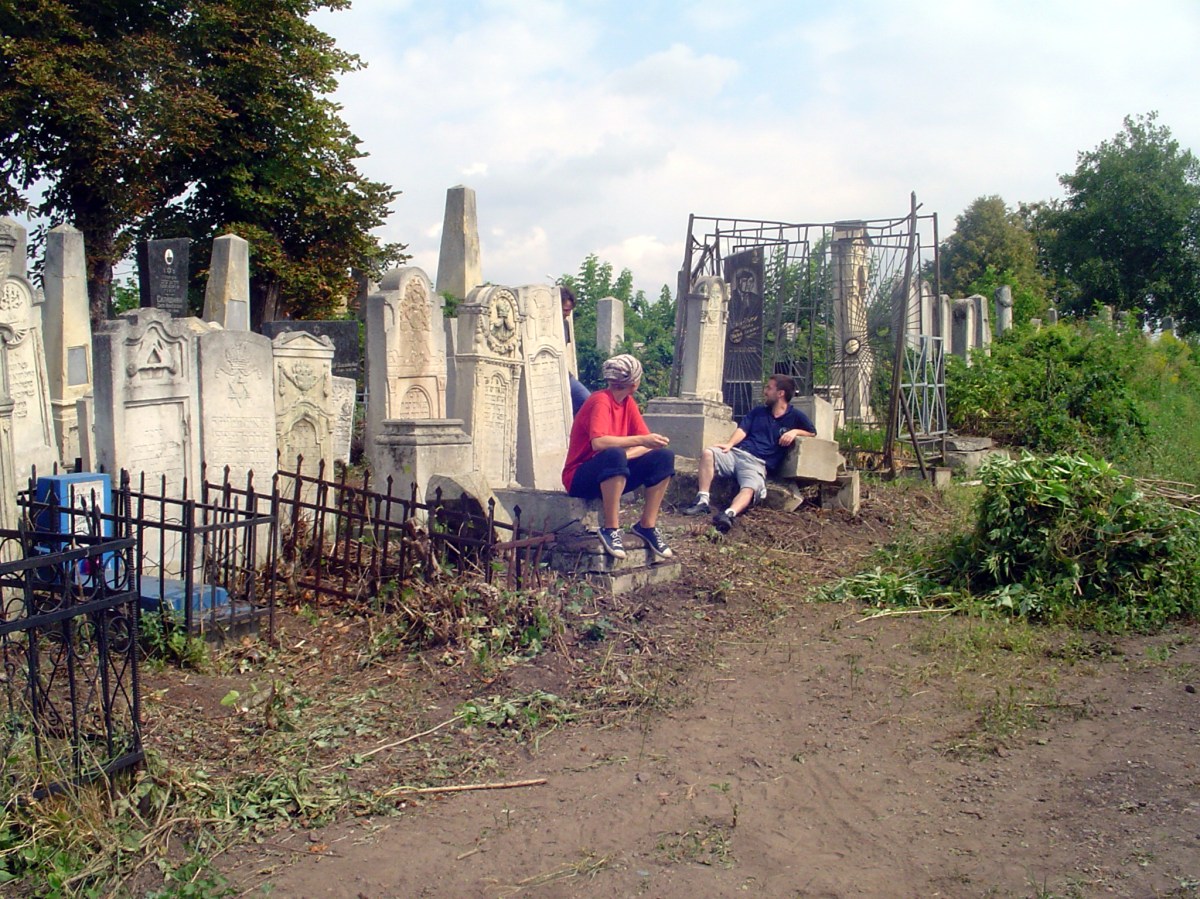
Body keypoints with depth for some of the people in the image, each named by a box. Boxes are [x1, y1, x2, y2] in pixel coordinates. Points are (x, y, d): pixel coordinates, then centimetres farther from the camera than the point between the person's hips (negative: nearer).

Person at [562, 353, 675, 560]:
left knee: (664, 456, -9)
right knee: (614, 455, -39)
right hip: (581, 479, -8)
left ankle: (647, 525, -6)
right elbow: (598, 443, -34)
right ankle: (611, 528, -29)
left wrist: (625, 455, -20)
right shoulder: (600, 401, -17)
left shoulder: (628, 403, 7)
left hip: (615, 476, 8)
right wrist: (640, 440, -35)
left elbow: (646, 442, -1)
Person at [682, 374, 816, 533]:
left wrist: (795, 432, -5)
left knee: (749, 490, -37)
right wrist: (730, 444, -9)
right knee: (708, 453, -27)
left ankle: (729, 514, -66)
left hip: (758, 464, -4)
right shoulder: (757, 411, 23)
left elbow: (813, 433, 15)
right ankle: (702, 501, -31)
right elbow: (742, 430, 11)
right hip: (737, 453, 4)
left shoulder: (795, 416, 13)